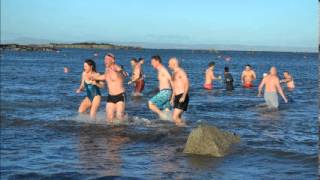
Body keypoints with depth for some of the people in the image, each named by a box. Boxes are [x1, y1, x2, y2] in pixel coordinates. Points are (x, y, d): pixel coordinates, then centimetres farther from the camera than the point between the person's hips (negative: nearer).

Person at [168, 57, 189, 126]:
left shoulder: (181, 72, -10)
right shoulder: (174, 73, 19)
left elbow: (187, 84, -19)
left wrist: (183, 97, -28)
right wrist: (172, 98, 27)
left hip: (182, 97, -10)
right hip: (176, 97, 10)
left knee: (175, 117, -16)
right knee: (177, 118, 11)